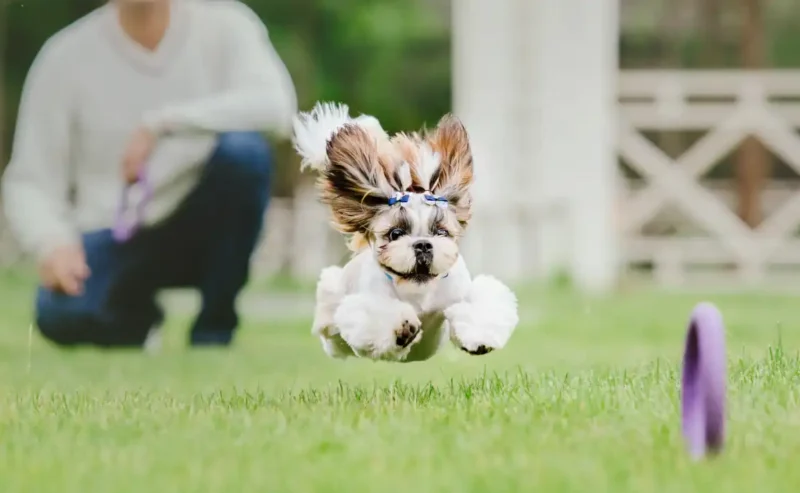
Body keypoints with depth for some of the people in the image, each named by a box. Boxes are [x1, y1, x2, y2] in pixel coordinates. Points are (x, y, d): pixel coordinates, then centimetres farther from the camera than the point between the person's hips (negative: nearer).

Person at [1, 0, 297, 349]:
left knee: (243, 150, -30)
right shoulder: (68, 57, -6)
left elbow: (276, 106, -25)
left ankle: (215, 327, -11)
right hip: (113, 240, 0)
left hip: (198, 230, 0)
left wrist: (164, 123, -31)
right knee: (62, 315, -32)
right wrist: (53, 242, -27)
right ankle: (135, 318, 8)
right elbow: (29, 181, -6)